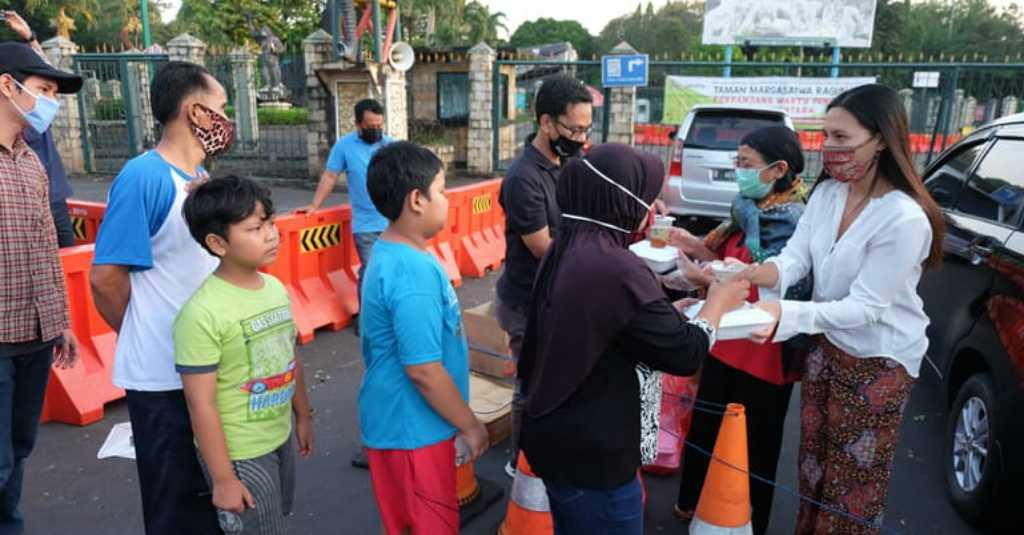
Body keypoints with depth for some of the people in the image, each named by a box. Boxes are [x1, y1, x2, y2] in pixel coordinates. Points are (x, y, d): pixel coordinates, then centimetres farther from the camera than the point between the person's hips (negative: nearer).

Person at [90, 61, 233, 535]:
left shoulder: (201, 179, 7)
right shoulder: (143, 177, -17)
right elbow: (106, 278, -18)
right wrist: (148, 339, -3)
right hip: (163, 376, -7)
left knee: (212, 494, 22)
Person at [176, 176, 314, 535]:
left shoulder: (276, 288, -2)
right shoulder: (203, 313, -24)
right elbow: (201, 405, -21)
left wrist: (303, 418, 17)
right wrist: (223, 478, -16)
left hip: (280, 438, 7)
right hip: (238, 453, -7)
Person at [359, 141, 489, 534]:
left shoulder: (388, 252, 3)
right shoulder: (413, 274, -28)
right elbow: (423, 370, -27)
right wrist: (469, 425, -13)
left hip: (398, 420, 9)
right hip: (413, 427, -9)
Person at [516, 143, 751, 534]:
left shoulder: (564, 252, 1)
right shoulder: (617, 269, -27)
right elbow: (684, 354, -18)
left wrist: (673, 307, 9)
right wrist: (718, 302, -2)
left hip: (554, 438, 9)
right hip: (592, 455, -8)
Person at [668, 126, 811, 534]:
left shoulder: (797, 223, -21)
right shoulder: (749, 211, 4)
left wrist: (708, 280, -31)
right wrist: (696, 248, -3)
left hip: (764, 356, -8)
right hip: (725, 344, 8)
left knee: (755, 445, 12)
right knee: (704, 429, 21)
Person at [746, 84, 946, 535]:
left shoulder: (905, 219, -28)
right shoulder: (826, 193, -5)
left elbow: (865, 307, -27)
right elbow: (794, 258, -8)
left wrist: (787, 315, -40)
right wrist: (748, 276, -29)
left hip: (878, 361, -7)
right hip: (827, 344, 7)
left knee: (853, 482, 12)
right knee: (813, 462, 23)